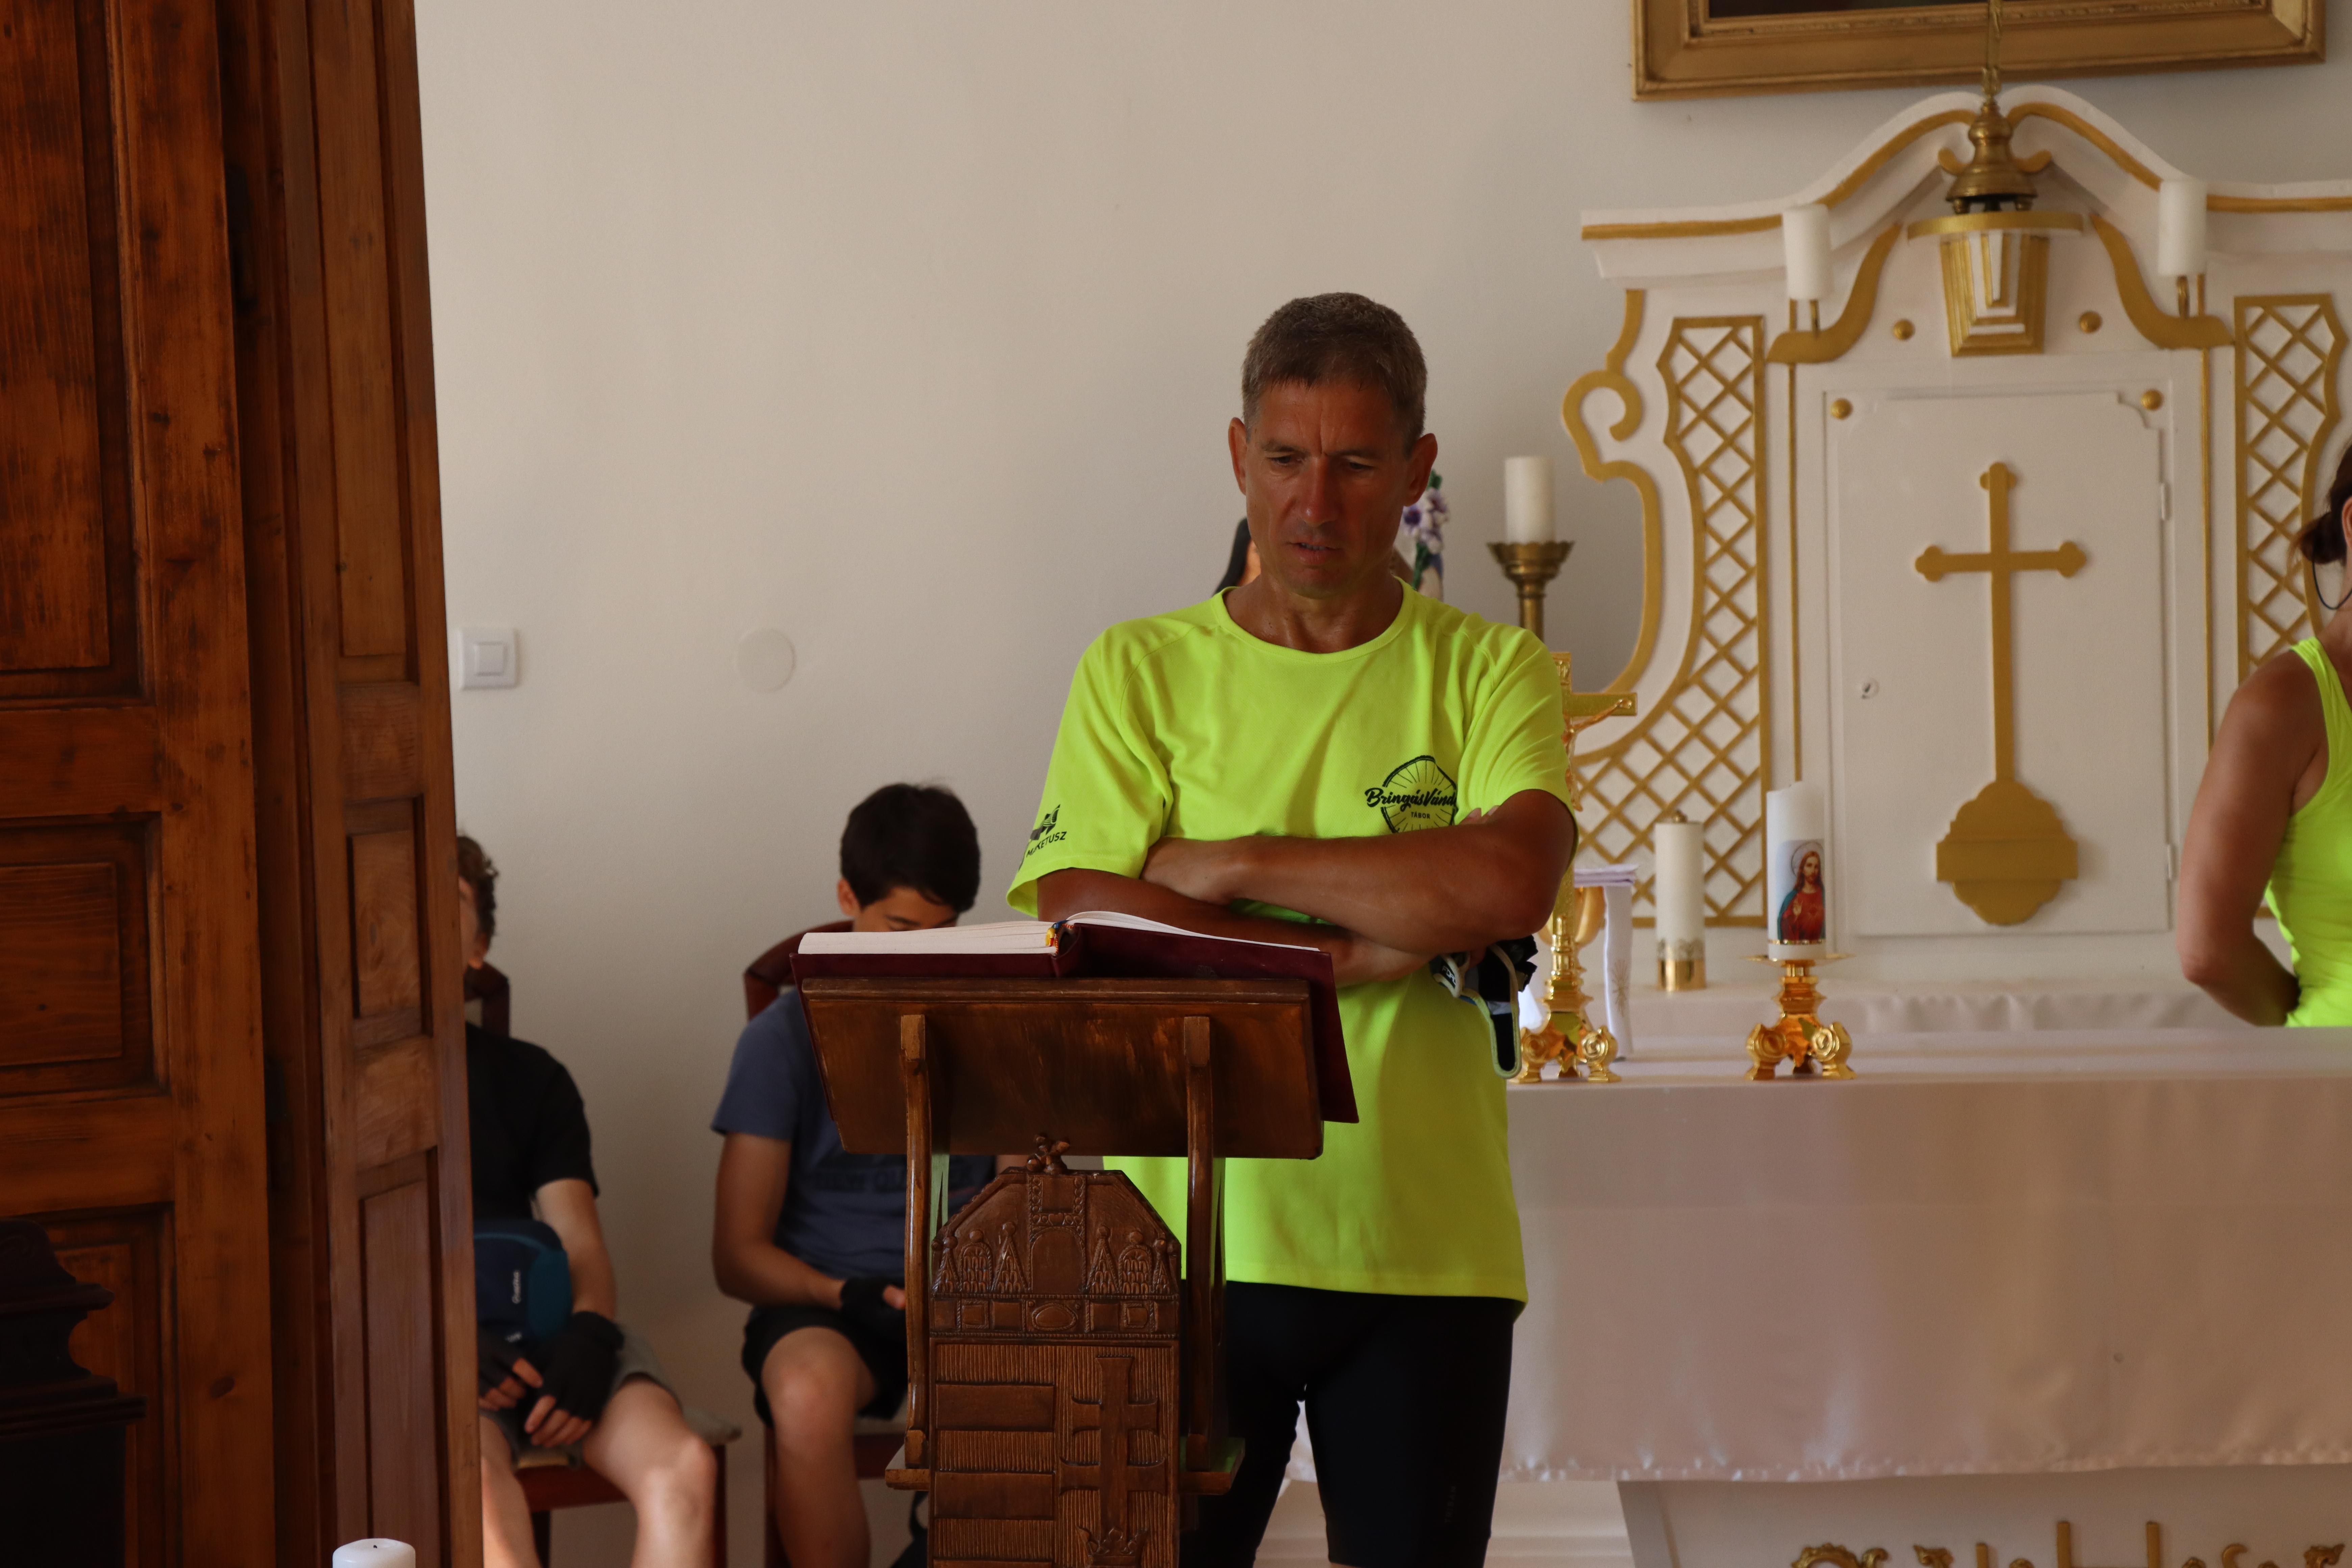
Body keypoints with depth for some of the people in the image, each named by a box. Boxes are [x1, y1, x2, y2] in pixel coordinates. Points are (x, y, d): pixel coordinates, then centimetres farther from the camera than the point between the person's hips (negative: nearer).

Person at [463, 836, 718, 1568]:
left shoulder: (530, 1077, 23)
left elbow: (580, 1241, 13)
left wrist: (588, 1335, -11)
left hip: (547, 1326, 4)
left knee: (682, 1468, -26)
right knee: (479, 1484, -37)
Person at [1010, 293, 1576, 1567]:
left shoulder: (1489, 673, 5)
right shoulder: (1140, 672, 5)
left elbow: (1512, 884, -14)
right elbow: (1085, 930, -9)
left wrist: (1229, 864, -10)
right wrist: (1364, 950, -12)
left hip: (1422, 1248, 1)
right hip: (1188, 1236, 0)